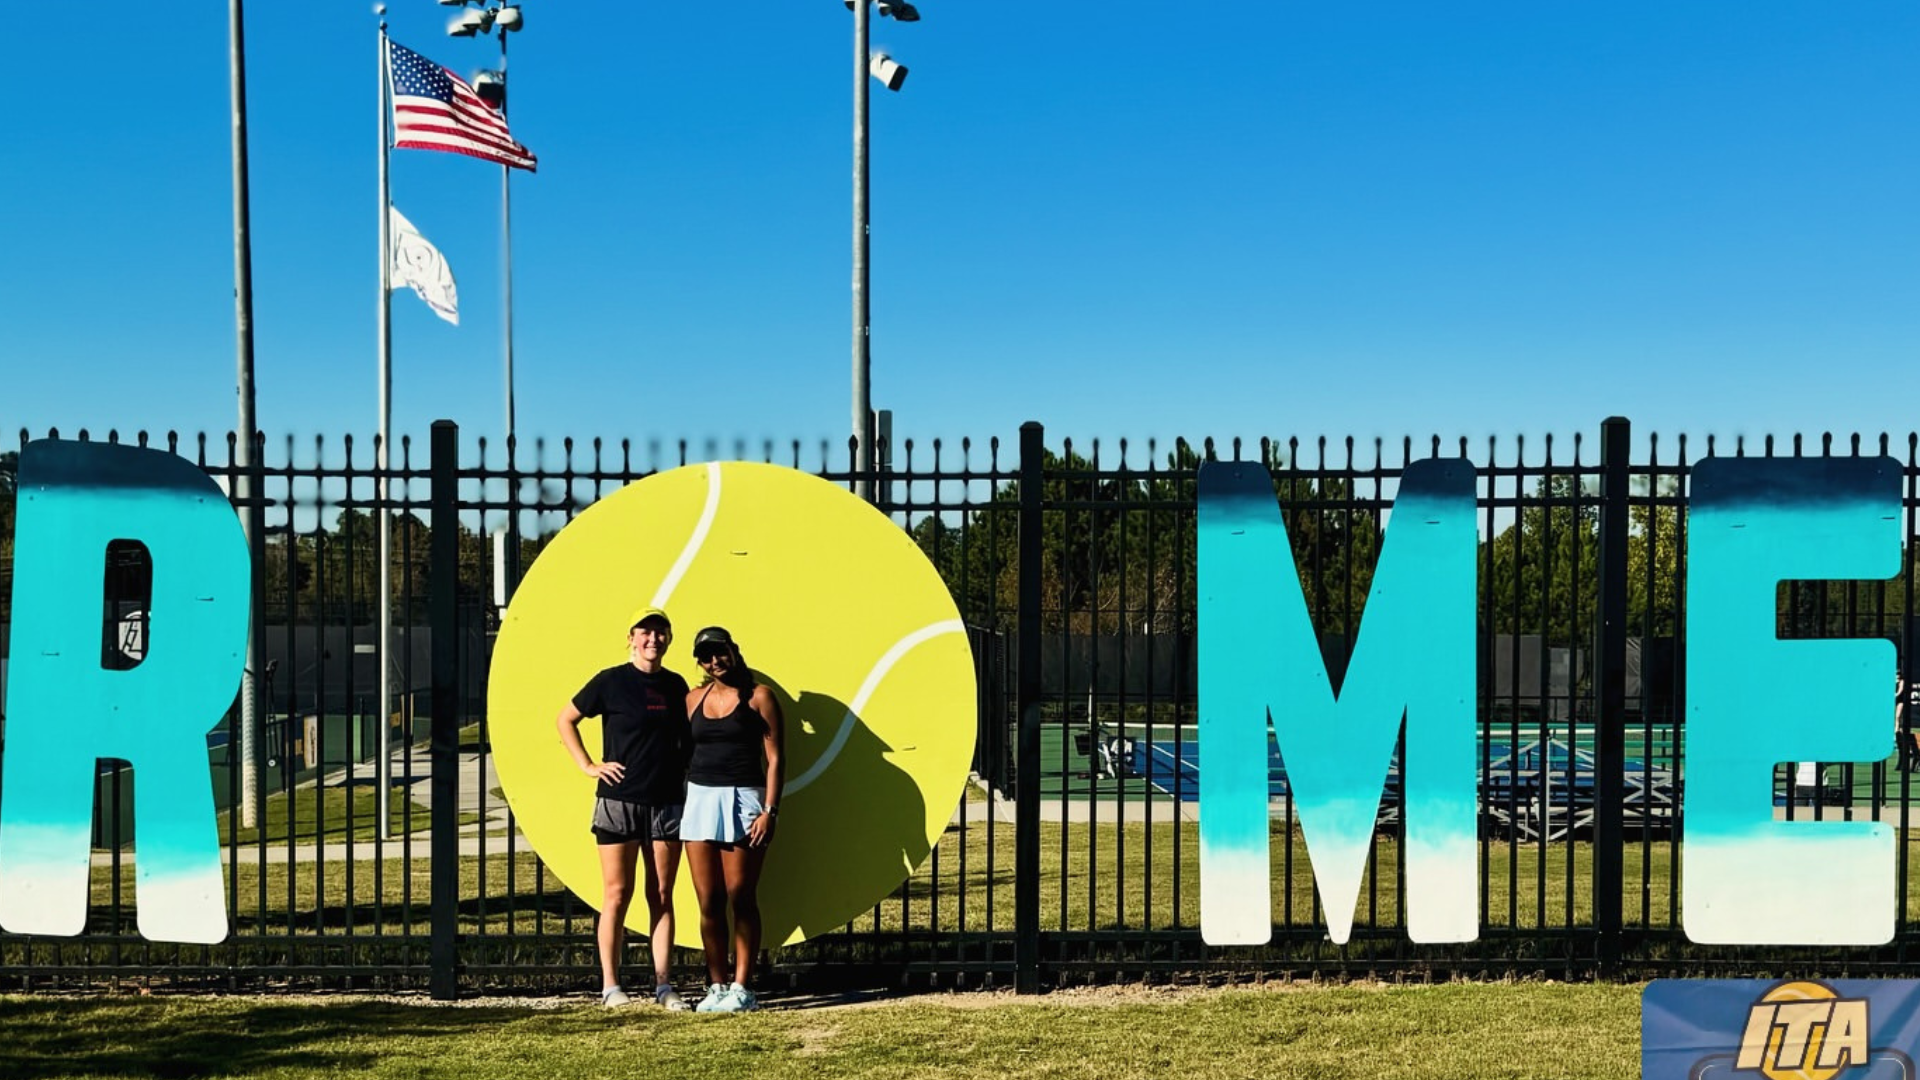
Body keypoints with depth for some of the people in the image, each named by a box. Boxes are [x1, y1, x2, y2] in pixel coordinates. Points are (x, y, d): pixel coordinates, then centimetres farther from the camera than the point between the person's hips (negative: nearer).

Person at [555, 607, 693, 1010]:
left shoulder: (676, 685, 10)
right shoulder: (611, 681, -2)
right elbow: (565, 719, 5)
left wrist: (686, 773, 6)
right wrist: (588, 765, -2)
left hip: (667, 802, 3)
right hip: (619, 801, -3)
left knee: (661, 896, 5)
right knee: (617, 894, 0)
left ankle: (663, 985, 10)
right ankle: (610, 986, 7)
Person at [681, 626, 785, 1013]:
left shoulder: (759, 696, 1)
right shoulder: (695, 698, 13)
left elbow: (774, 758, -3)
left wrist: (770, 810, -11)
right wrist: (678, 805, 8)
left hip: (743, 800, -4)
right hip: (699, 800, 4)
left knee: (741, 897, -3)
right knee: (709, 901, 3)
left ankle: (742, 987, 3)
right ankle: (716, 986, 11)